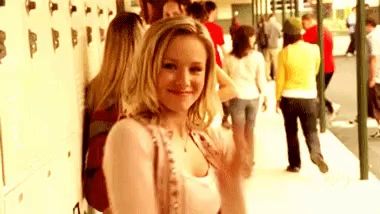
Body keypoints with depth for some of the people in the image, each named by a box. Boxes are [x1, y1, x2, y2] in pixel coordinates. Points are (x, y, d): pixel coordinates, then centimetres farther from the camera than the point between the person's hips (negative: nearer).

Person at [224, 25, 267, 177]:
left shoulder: (229, 58, -5)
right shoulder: (257, 56, -7)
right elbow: (261, 78, -2)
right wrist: (265, 95, 11)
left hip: (237, 97, -1)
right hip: (253, 96, 2)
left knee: (239, 132, 7)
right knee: (249, 130, 16)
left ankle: (244, 164, 0)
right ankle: (248, 163, 23)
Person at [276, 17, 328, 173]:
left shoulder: (284, 52, -10)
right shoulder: (314, 49, -5)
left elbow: (280, 78, -5)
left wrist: (277, 98, 7)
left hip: (289, 97, -1)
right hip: (309, 97, 1)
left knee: (291, 132, 14)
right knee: (311, 130, 8)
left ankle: (295, 164, 18)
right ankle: (315, 153, -20)